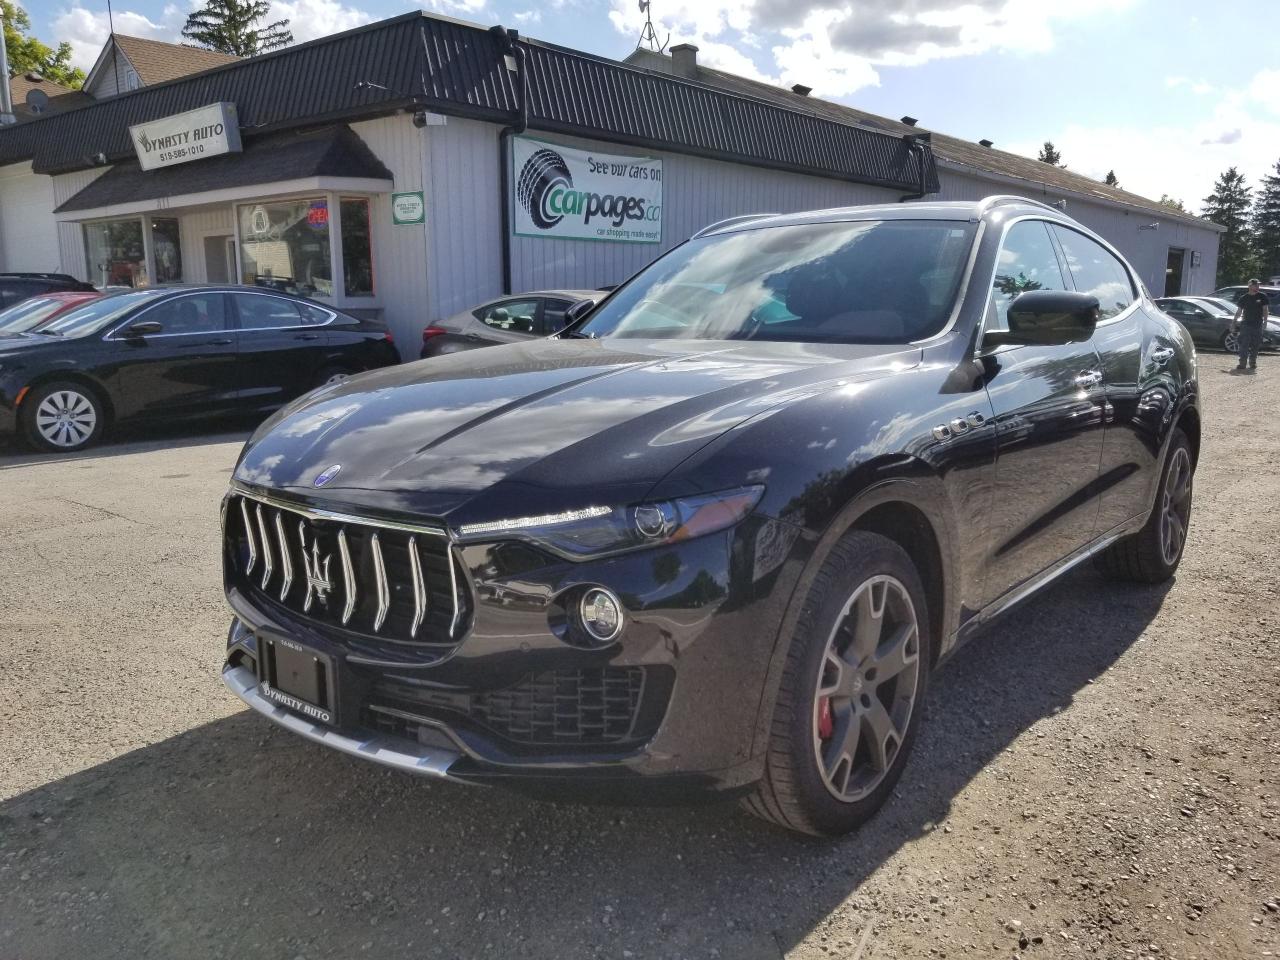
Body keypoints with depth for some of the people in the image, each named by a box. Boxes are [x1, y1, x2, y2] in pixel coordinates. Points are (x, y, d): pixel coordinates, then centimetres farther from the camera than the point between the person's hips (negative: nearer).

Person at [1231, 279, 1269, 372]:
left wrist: (1265, 320, -9)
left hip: (1257, 325, 1)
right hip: (1245, 324, 0)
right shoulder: (1244, 298, 6)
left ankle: (1252, 363, 16)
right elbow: (1238, 312, 10)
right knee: (1244, 345, -9)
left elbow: (1265, 309, 3)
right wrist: (1233, 322, 5)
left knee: (1255, 345, 6)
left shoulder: (1262, 296, 4)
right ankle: (1242, 364, -11)